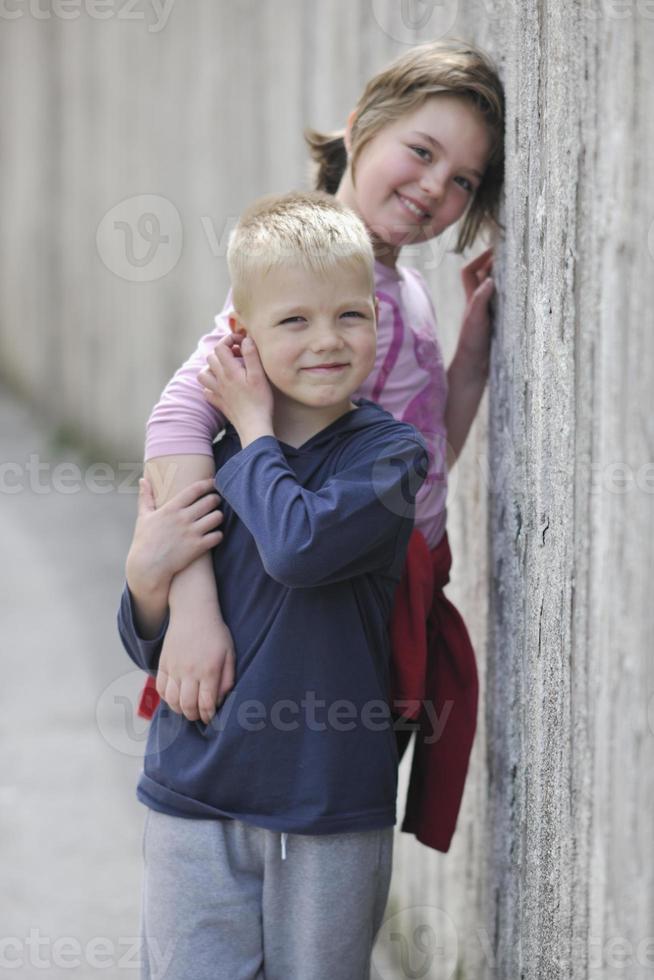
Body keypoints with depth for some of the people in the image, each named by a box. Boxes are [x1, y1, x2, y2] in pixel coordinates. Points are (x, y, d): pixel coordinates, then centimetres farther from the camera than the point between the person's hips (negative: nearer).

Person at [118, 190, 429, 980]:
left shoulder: (389, 452, -6)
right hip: (195, 797, 2)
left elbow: (300, 546, -26)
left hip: (334, 808, -2)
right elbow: (151, 649, 9)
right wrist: (148, 573, -13)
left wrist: (254, 430, -11)